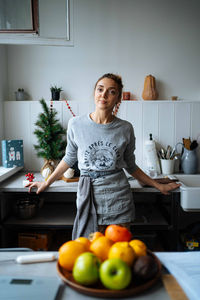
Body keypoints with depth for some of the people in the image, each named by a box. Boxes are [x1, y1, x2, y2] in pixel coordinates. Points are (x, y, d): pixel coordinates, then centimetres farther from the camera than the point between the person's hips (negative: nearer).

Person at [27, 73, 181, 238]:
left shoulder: (125, 128, -2)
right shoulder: (76, 124, -3)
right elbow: (70, 158, 11)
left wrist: (159, 186, 13)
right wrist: (46, 183, 16)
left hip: (118, 198, 1)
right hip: (88, 195, 0)